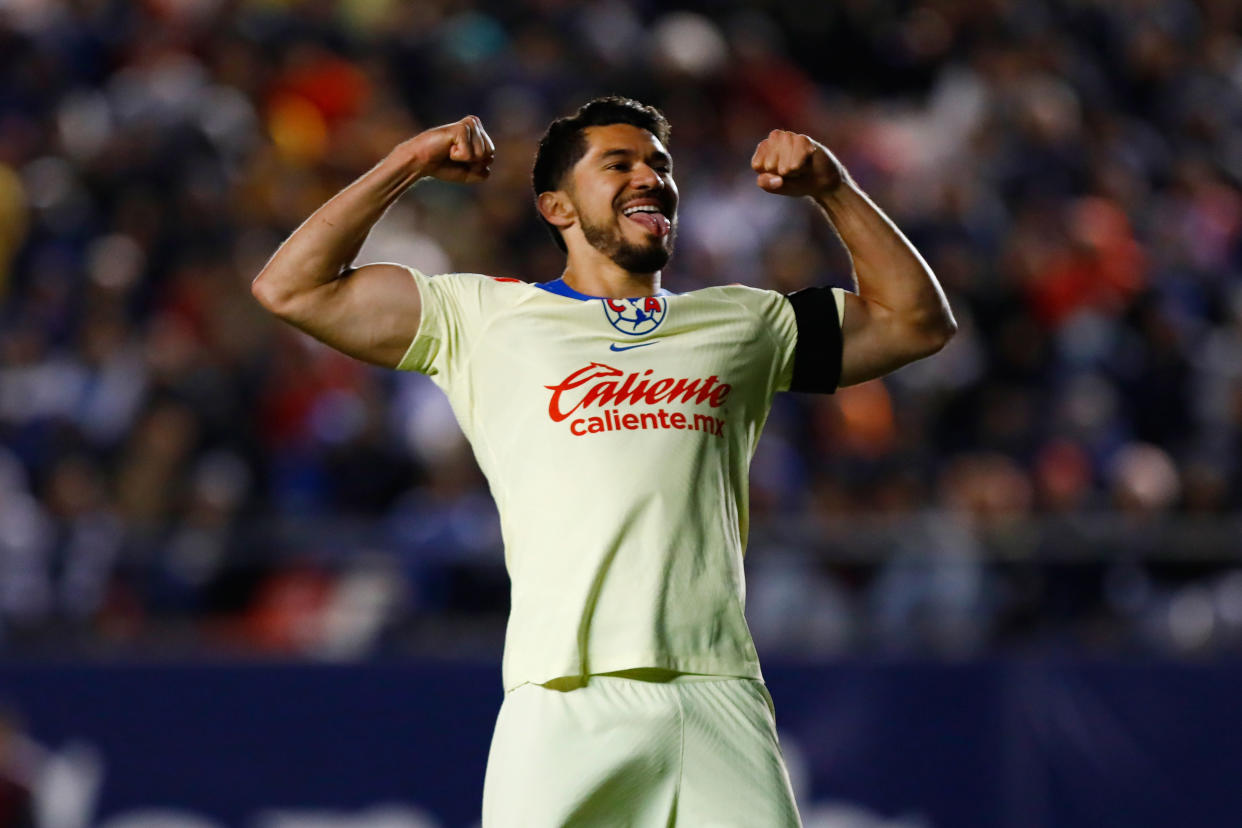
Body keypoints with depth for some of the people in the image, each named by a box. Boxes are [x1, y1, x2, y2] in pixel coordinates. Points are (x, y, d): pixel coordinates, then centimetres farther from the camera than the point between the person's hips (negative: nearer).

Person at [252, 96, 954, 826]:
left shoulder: (742, 324, 25)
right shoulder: (486, 316, 16)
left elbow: (918, 319, 30)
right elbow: (291, 289, 13)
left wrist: (832, 186, 21)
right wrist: (410, 163, 11)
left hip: (721, 698, 2)